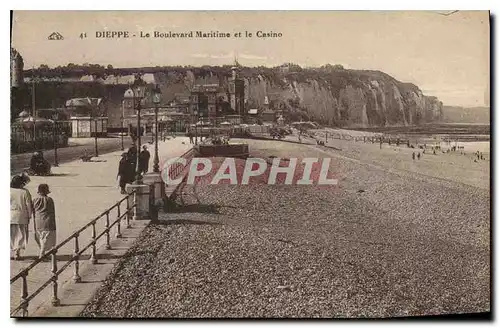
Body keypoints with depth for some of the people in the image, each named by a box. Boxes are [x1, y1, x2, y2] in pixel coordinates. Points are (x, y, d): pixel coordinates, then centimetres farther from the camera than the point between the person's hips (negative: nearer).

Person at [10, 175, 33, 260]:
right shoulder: (25, 192, -8)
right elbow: (29, 206, -5)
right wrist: (29, 216, 6)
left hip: (9, 216, 1)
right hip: (21, 216, -1)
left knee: (9, 235, 13)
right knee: (20, 235, 9)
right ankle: (17, 253, 6)